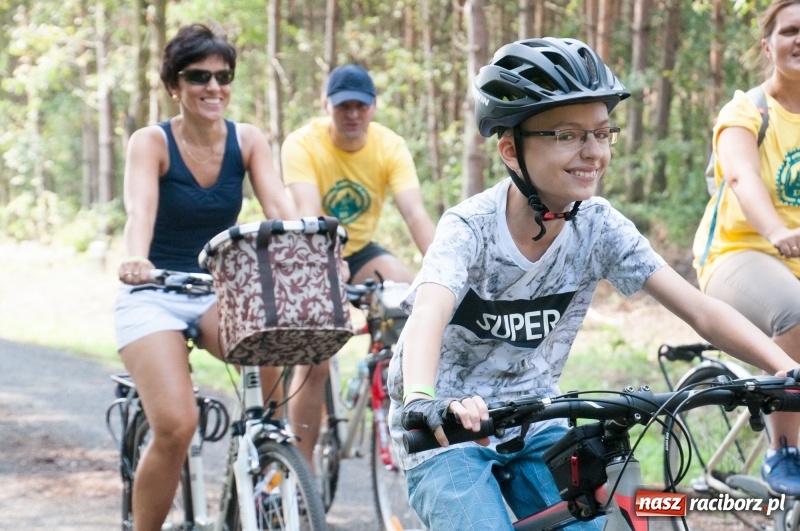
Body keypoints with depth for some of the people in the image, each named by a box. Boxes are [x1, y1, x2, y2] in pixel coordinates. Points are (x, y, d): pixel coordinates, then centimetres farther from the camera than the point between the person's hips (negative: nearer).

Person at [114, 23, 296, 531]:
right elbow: (140, 208, -30)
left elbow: (280, 205, -17)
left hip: (219, 292, 3)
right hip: (154, 296, -3)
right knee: (176, 426, -23)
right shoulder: (151, 142, -12)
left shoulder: (248, 141, -3)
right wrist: (136, 259, -52)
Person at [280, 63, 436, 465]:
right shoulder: (303, 144, -22)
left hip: (359, 251, 3)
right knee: (314, 363, -14)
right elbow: (308, 214, -34)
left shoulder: (390, 146, -14)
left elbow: (415, 213, -26)